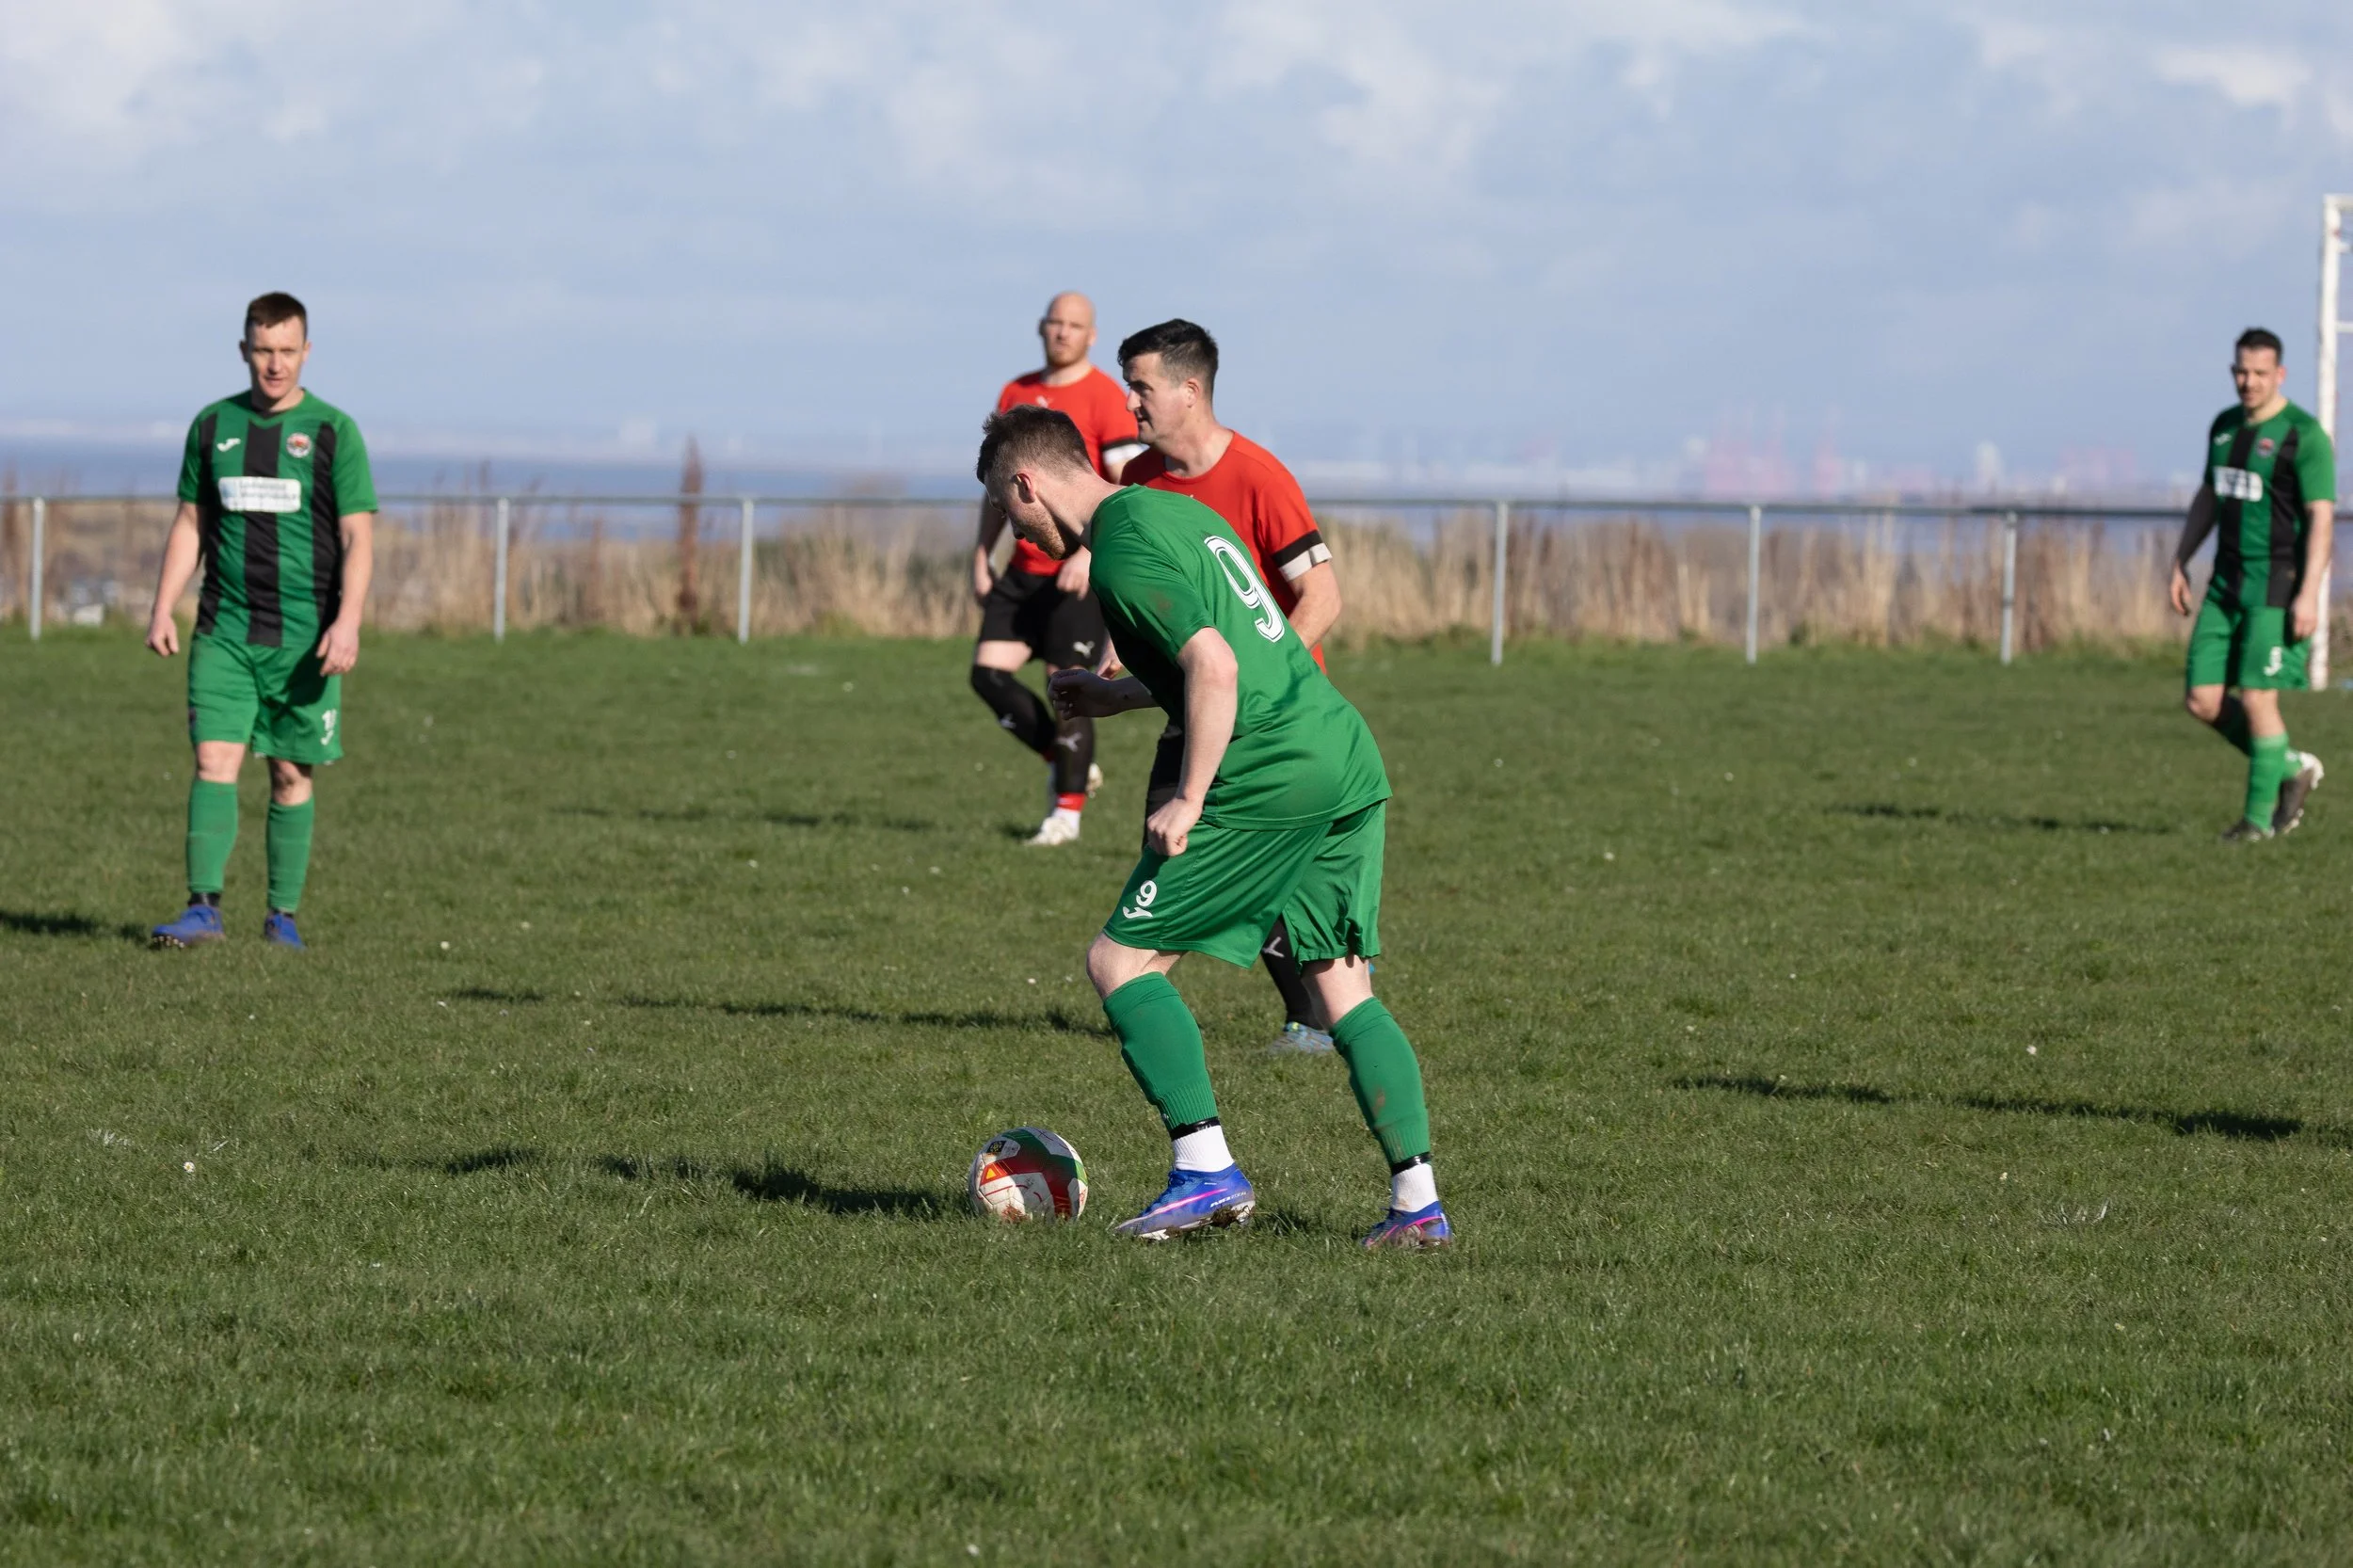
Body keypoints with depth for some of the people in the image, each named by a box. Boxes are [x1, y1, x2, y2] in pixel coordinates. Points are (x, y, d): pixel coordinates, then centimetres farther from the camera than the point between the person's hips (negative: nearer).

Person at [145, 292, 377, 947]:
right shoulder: (214, 426, 8)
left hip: (303, 638, -2)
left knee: (290, 775, 3)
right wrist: (163, 610, 5)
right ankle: (204, 907, -15)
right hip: (223, 632, 2)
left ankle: (283, 915, 12)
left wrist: (348, 622, -17)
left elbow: (357, 537, -4)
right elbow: (190, 524, 15)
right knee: (214, 761, -10)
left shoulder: (332, 431, -1)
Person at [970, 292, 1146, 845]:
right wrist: (982, 554, 11)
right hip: (1024, 567, 7)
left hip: (1079, 571, -7)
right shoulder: (1016, 395, 12)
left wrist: (1091, 550, -24)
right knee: (989, 671, -2)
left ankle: (1067, 812, 5)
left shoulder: (1104, 398, -9)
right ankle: (1066, 761, 16)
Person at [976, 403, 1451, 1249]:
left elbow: (1215, 667, -21)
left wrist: (1188, 801, -16)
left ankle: (1205, 1167, -5)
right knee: (1344, 991, 12)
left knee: (1120, 961, 1)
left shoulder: (1123, 557, -9)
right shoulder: (1176, 509, 20)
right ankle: (1417, 1201, 5)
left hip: (1272, 778, -9)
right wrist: (1119, 695, 34)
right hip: (1351, 760, 9)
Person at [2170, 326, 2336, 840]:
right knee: (2203, 701, 2)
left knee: (2257, 698, -8)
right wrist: (2180, 562, 16)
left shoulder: (2303, 436, -12)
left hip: (2276, 586, -7)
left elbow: (2321, 517, -16)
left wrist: (2309, 593, -23)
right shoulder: (2225, 426, 11)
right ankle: (2292, 768, 20)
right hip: (2227, 584, 7)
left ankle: (2259, 816, 6)